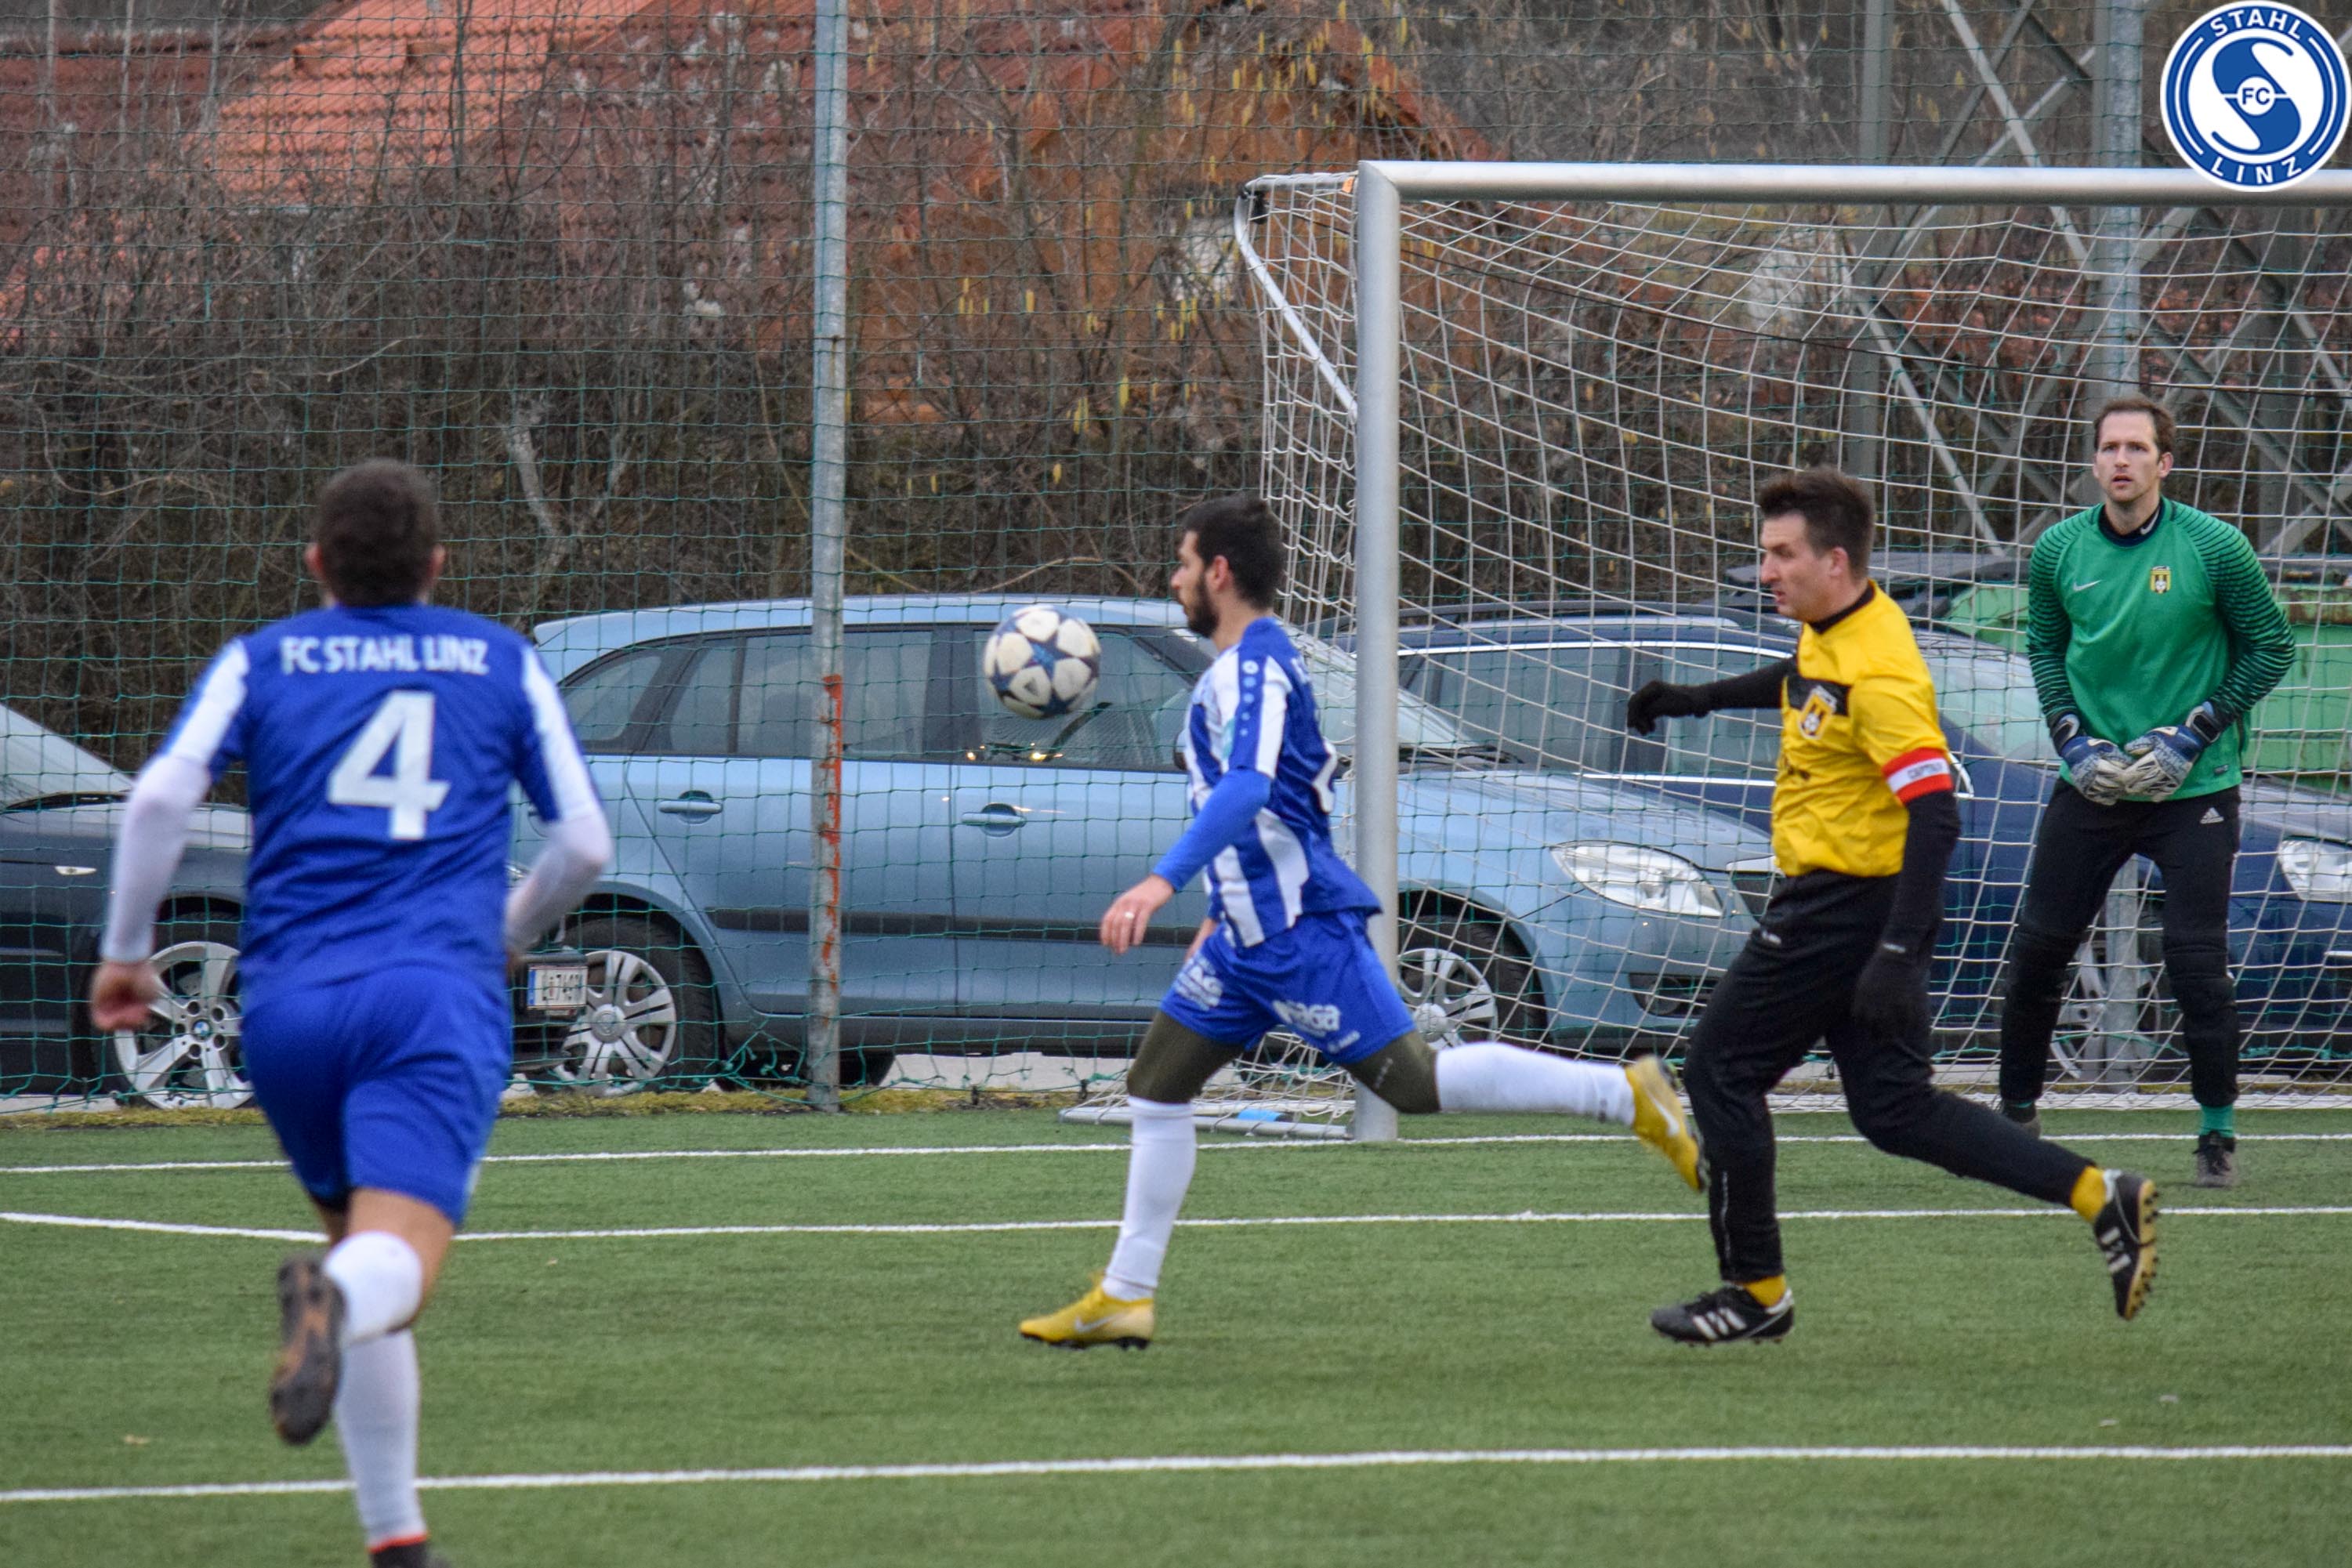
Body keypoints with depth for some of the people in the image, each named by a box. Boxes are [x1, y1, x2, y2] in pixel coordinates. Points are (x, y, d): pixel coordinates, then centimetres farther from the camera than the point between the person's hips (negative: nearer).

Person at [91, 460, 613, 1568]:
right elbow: (583, 843, 15)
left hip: (291, 1002, 2)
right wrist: (506, 938, 33)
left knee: (362, 1251, 19)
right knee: (398, 1263, -17)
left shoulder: (262, 661, 15)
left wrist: (125, 953, 10)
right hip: (440, 996, -2)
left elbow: (161, 796, 0)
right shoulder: (503, 664, 16)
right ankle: (335, 1297, -54)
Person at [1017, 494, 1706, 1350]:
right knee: (1155, 1086, 9)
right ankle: (1123, 1297, 11)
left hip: (1301, 926, -10)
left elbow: (1248, 787, -31)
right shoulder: (1235, 667, 16)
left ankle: (1627, 1094, -7)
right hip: (1250, 933, 10)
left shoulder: (1258, 663, -15)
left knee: (1411, 1079, -13)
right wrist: (1222, 913, 31)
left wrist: (1164, 880, -40)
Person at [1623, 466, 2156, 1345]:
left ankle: (1755, 1291, 10)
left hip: (1846, 909, -10)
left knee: (1719, 1072, 0)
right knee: (1894, 1109, 10)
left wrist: (1897, 953, -31)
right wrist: (1697, 701, 35)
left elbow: (1936, 815, -27)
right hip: (1836, 901, 10)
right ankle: (2100, 1198, 7)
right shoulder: (1831, 638, 6)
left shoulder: (1878, 674, -24)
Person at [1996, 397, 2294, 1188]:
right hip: (2091, 788, 3)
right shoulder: (2059, 550, -1)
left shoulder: (2214, 547, -10)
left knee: (2196, 960, -7)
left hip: (2194, 789, -3)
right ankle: (2016, 1113, 22)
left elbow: (2271, 647, -2)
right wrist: (2070, 733, 1)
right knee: (2038, 948, 5)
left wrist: (2194, 734, -11)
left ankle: (2217, 1132, 6)